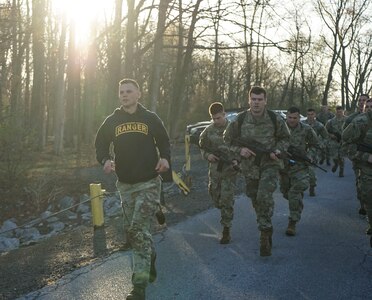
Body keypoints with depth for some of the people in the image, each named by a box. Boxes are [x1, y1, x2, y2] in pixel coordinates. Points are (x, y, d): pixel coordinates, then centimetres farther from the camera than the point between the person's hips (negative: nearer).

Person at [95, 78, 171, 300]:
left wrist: (165, 158, -13)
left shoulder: (150, 118, 1)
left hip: (149, 183, -4)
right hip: (125, 184, 4)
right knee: (133, 230, 12)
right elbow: (101, 144, 11)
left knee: (139, 230, -13)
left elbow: (164, 141, 8)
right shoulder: (112, 121, 6)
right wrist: (105, 160, -10)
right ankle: (150, 258, 42)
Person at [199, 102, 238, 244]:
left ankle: (226, 231, 3)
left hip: (229, 170, -4)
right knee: (215, 198, 12)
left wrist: (237, 160, -19)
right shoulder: (208, 131, 3)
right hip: (214, 170, 4)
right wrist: (207, 155, -9)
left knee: (226, 201, -5)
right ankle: (225, 215, 42)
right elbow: (203, 148, 12)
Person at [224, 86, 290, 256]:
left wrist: (278, 150, -11)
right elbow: (228, 138, 6)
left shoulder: (275, 119, -8)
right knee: (255, 199, 14)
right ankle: (266, 229, 38)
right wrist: (239, 150, -11)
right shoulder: (240, 119, -8)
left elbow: (285, 138, 8)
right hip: (249, 166, 3)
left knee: (264, 196, -22)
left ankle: (265, 232, -10)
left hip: (270, 164, -3)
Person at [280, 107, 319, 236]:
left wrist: (308, 156, -5)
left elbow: (315, 145, 10)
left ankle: (292, 223, -8)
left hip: (300, 166, -2)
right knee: (285, 192, 15)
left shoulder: (306, 129, -4)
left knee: (295, 193, -14)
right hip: (283, 165, 3)